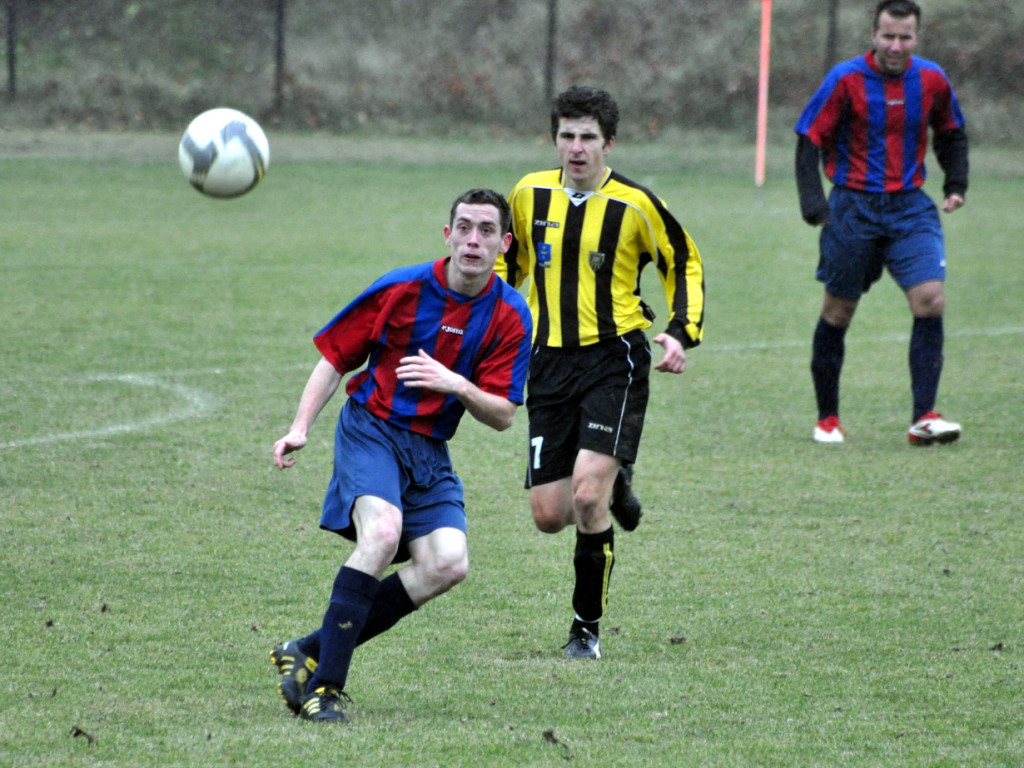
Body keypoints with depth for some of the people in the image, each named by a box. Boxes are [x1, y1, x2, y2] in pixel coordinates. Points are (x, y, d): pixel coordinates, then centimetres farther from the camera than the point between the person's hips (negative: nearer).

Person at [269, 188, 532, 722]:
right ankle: (322, 684, -28)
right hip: (372, 428, -4)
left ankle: (309, 652, -7)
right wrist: (300, 428, -10)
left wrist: (456, 384, -22)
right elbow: (335, 358, 2)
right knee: (382, 532, -31)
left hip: (429, 449, 4)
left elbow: (502, 415, -2)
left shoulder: (509, 316, -2)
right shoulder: (400, 289, -7)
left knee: (449, 562, -17)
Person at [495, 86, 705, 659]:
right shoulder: (530, 195, 4)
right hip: (550, 363, 4)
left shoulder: (634, 205, -6)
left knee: (587, 495, -20)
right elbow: (509, 260, 23)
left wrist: (683, 333, -6)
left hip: (615, 359, -4)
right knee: (549, 515, -1)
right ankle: (614, 485, 35)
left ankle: (588, 627, -4)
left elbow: (686, 264, 6)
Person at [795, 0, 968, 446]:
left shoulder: (931, 80, 1)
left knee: (930, 299, -14)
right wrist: (814, 204, -18)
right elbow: (810, 140, -7)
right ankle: (827, 418, 21)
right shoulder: (846, 80, -9)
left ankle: (923, 417, -12)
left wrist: (955, 185, 6)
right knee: (838, 313, 5)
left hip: (910, 208, 2)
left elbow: (950, 133, 19)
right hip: (854, 208, -2)